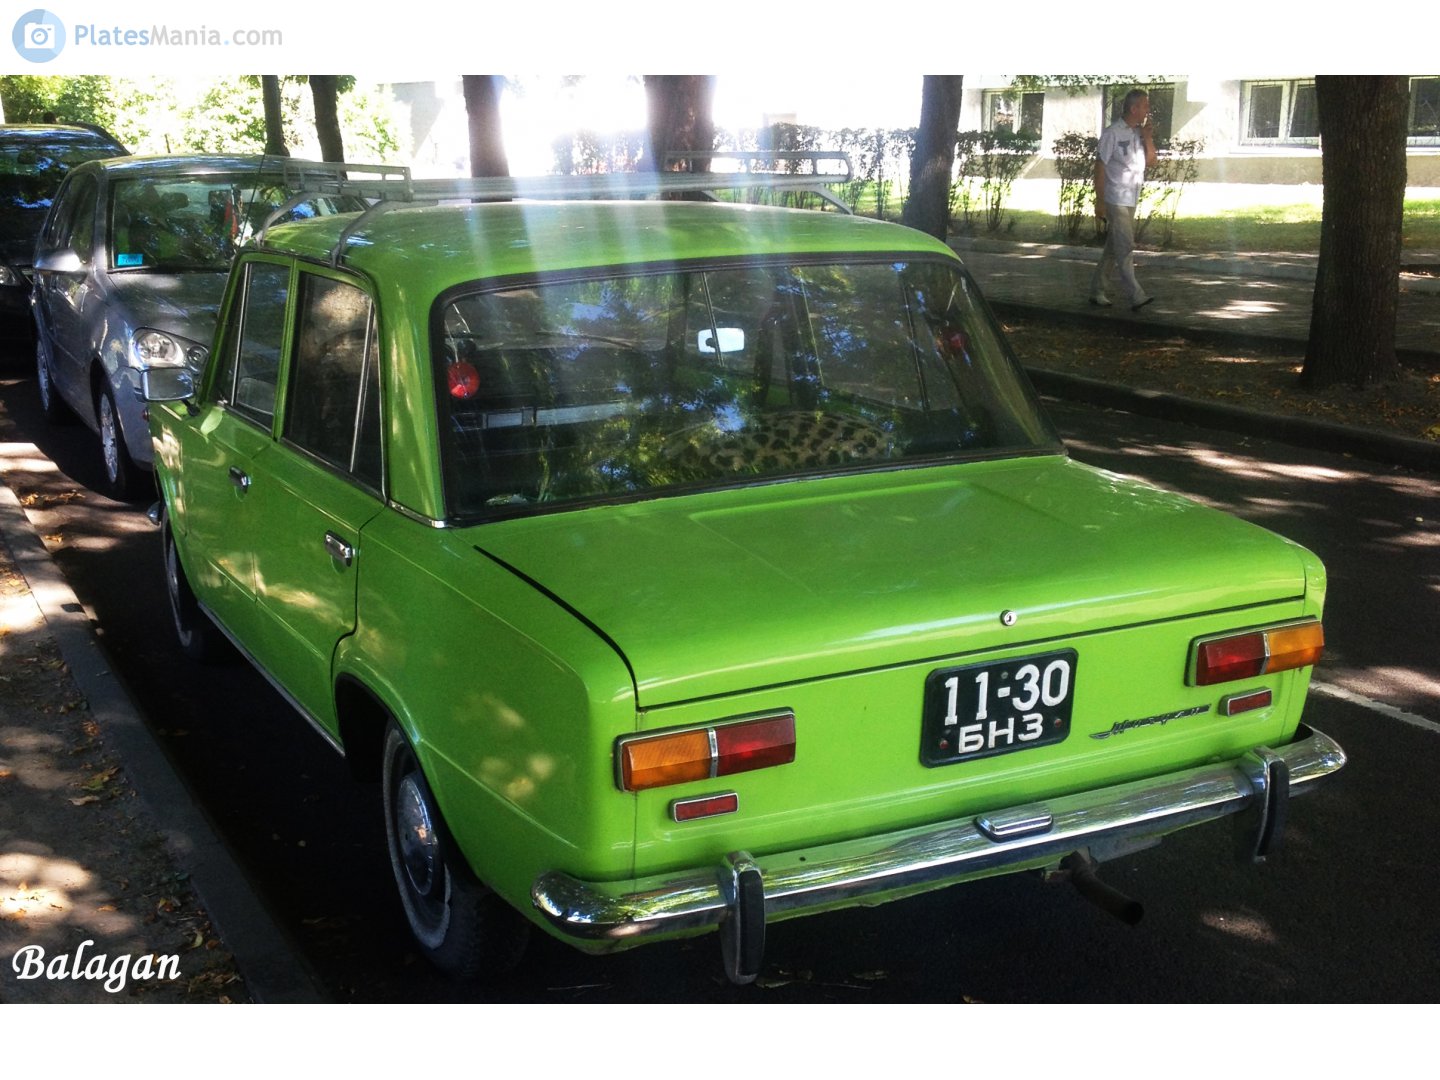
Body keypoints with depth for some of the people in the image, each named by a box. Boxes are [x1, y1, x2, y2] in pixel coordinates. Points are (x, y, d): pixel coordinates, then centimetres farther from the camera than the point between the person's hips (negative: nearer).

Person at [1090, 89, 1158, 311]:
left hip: (1131, 201, 8)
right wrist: (1100, 201, -14)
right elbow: (1100, 166, -10)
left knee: (1113, 248, 11)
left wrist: (1148, 138, -3)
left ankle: (1097, 291, 19)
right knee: (1125, 248, -12)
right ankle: (1136, 295, -16)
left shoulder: (1140, 133, 11)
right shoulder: (1113, 133, -10)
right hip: (1115, 199, -8)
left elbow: (1150, 161, 13)